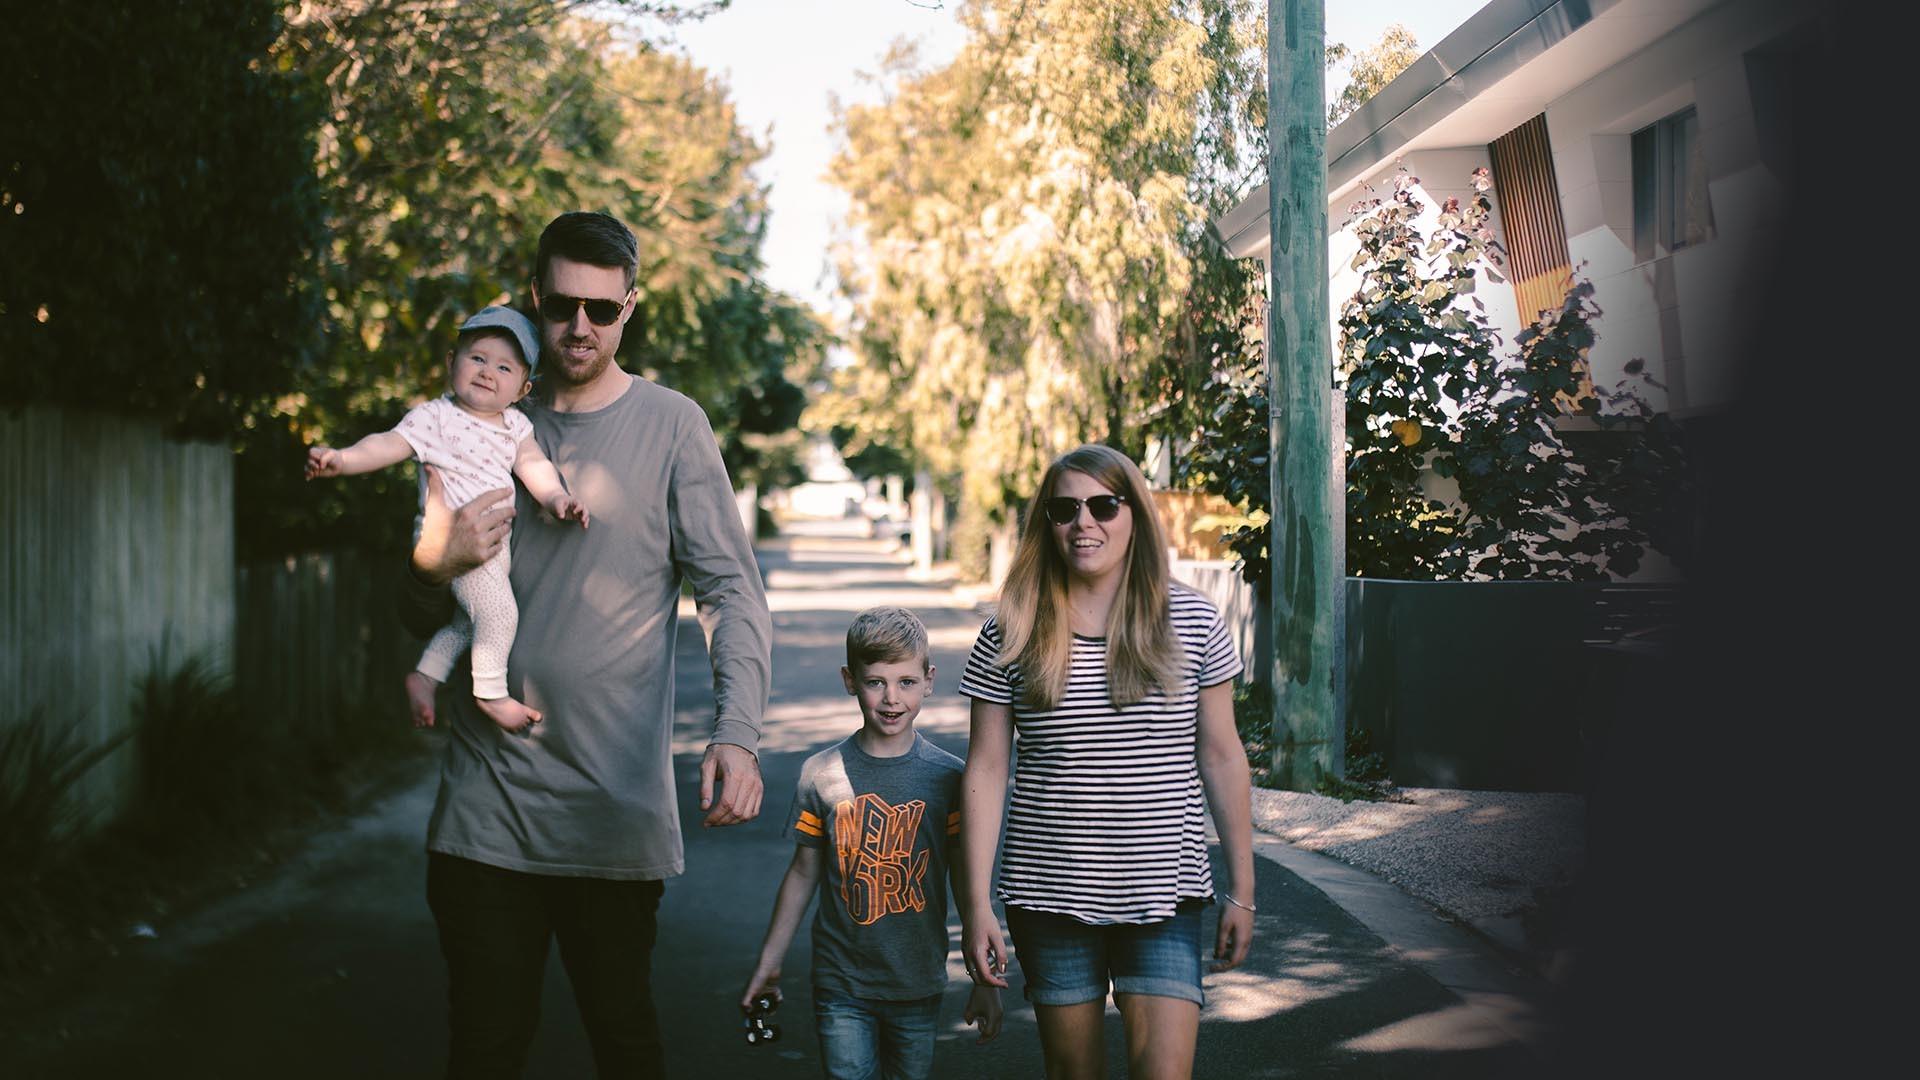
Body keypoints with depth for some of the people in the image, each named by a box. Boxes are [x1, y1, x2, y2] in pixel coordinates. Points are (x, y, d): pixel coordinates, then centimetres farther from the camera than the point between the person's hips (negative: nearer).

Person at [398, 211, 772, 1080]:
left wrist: (736, 733, -22)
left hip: (615, 806, -3)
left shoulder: (671, 427, 0)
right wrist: (437, 563, -9)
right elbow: (419, 613, 15)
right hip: (485, 796, 3)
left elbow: (732, 591, -7)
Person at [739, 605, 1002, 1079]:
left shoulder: (948, 777, -3)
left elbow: (967, 883, 2)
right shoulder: (821, 774, -3)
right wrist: (768, 966, 9)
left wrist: (986, 980, 4)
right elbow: (803, 873, 6)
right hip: (841, 986, 0)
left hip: (918, 986, 0)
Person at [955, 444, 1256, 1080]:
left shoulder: (1192, 623, 0)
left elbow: (1220, 757, 4)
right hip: (1051, 900, 1)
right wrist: (976, 905, -3)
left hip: (1163, 895, 0)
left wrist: (1242, 890, 5)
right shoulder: (1012, 635, -1)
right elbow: (985, 770, 0)